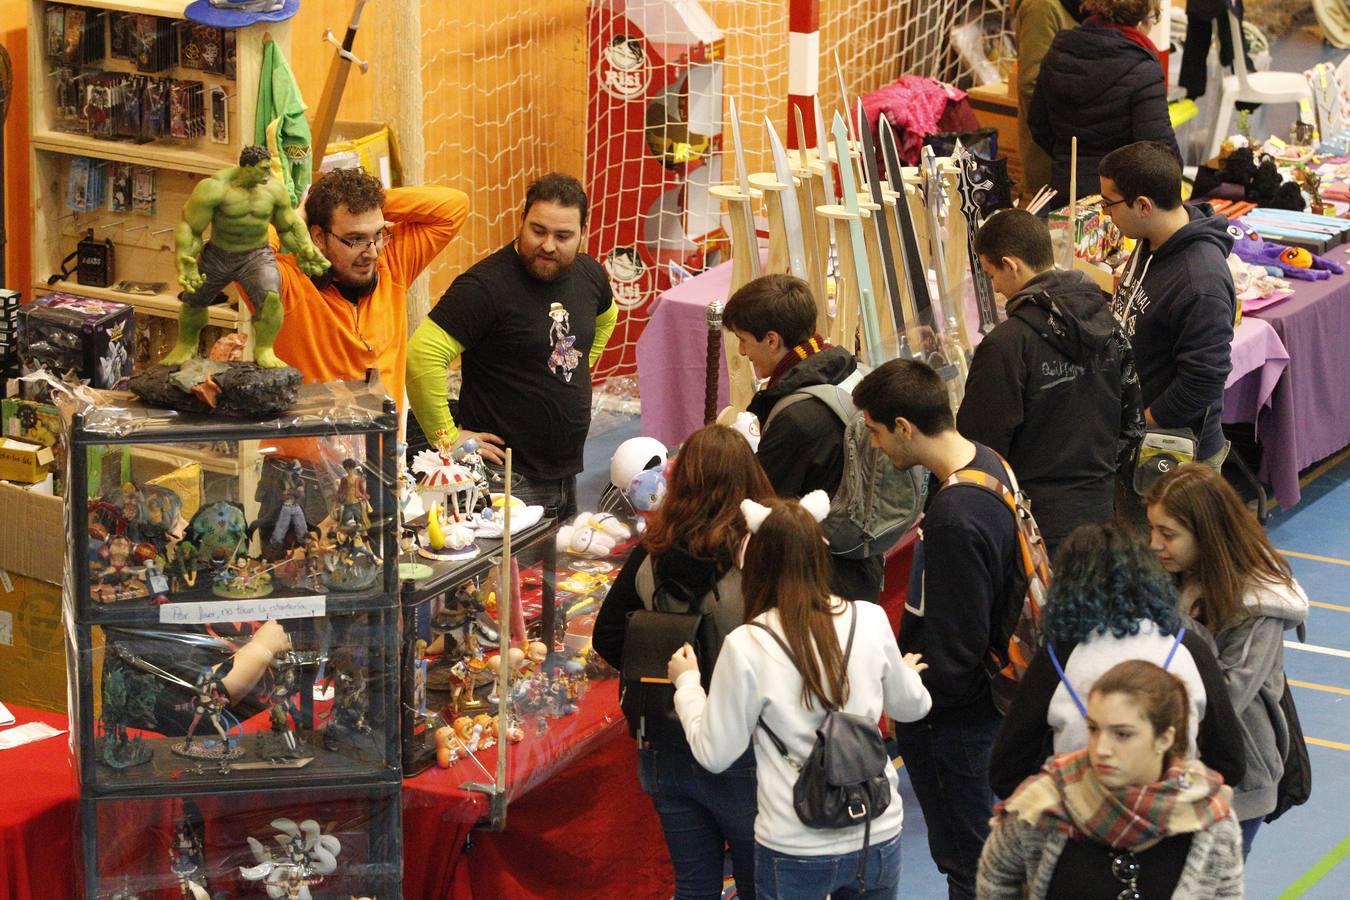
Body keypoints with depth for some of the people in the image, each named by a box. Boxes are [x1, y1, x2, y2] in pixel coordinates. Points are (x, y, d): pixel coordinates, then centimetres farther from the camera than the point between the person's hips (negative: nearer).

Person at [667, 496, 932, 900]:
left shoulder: (746, 647, -16)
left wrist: (687, 684, 10)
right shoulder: (870, 620, -5)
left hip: (795, 853, -3)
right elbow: (909, 707, 11)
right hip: (878, 836, 3)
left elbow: (714, 753, -7)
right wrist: (907, 672, 35)